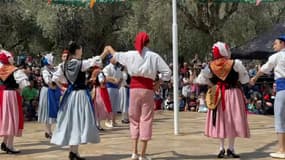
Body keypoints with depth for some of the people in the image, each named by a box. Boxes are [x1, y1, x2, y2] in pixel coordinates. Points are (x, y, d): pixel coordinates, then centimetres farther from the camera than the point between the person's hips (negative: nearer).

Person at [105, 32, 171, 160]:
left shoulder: (130, 54, 5)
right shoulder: (154, 56, -1)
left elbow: (116, 55, 25)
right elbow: (167, 72, -4)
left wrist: (109, 49, 46)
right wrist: (159, 82, 8)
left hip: (134, 88, 2)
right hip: (147, 89, -2)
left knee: (134, 119, 14)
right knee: (146, 119, 3)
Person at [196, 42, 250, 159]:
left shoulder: (210, 66, -3)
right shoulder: (235, 64, -11)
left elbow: (200, 80, 1)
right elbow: (245, 79, -3)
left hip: (218, 95, 3)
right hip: (233, 94, -3)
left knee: (220, 120, 11)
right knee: (233, 120, 5)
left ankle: (222, 148, 14)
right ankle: (231, 149, 9)